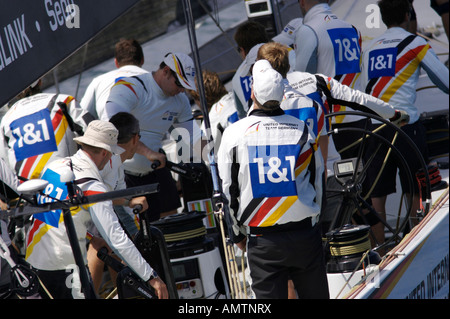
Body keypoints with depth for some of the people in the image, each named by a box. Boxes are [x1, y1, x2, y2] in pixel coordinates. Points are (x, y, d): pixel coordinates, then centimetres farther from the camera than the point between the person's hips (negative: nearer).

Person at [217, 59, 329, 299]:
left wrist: (238, 233, 17)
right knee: (315, 295, 11)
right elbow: (316, 183, 9)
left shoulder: (234, 133, -4)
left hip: (262, 239, -1)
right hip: (304, 234, 1)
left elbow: (230, 191, 3)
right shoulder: (302, 130, -1)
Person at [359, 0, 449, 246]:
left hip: (374, 125, 4)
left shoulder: (370, 47, 15)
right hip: (405, 123, -4)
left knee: (377, 194, 7)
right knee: (415, 191, 5)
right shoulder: (415, 43, 1)